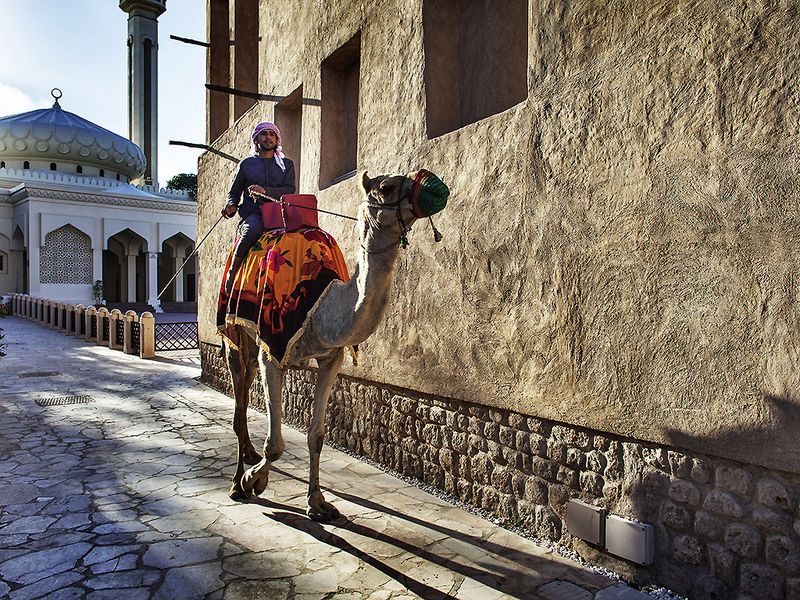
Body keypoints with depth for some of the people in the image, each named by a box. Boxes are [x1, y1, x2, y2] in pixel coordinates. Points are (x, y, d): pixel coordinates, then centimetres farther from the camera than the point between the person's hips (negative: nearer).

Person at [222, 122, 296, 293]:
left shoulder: (286, 164, 21)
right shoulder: (246, 164, 21)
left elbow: (289, 190, 4)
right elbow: (234, 192, 23)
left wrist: (265, 191, -13)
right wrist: (231, 206, -1)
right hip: (253, 214, -1)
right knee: (253, 229, -37)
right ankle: (232, 272, -22)